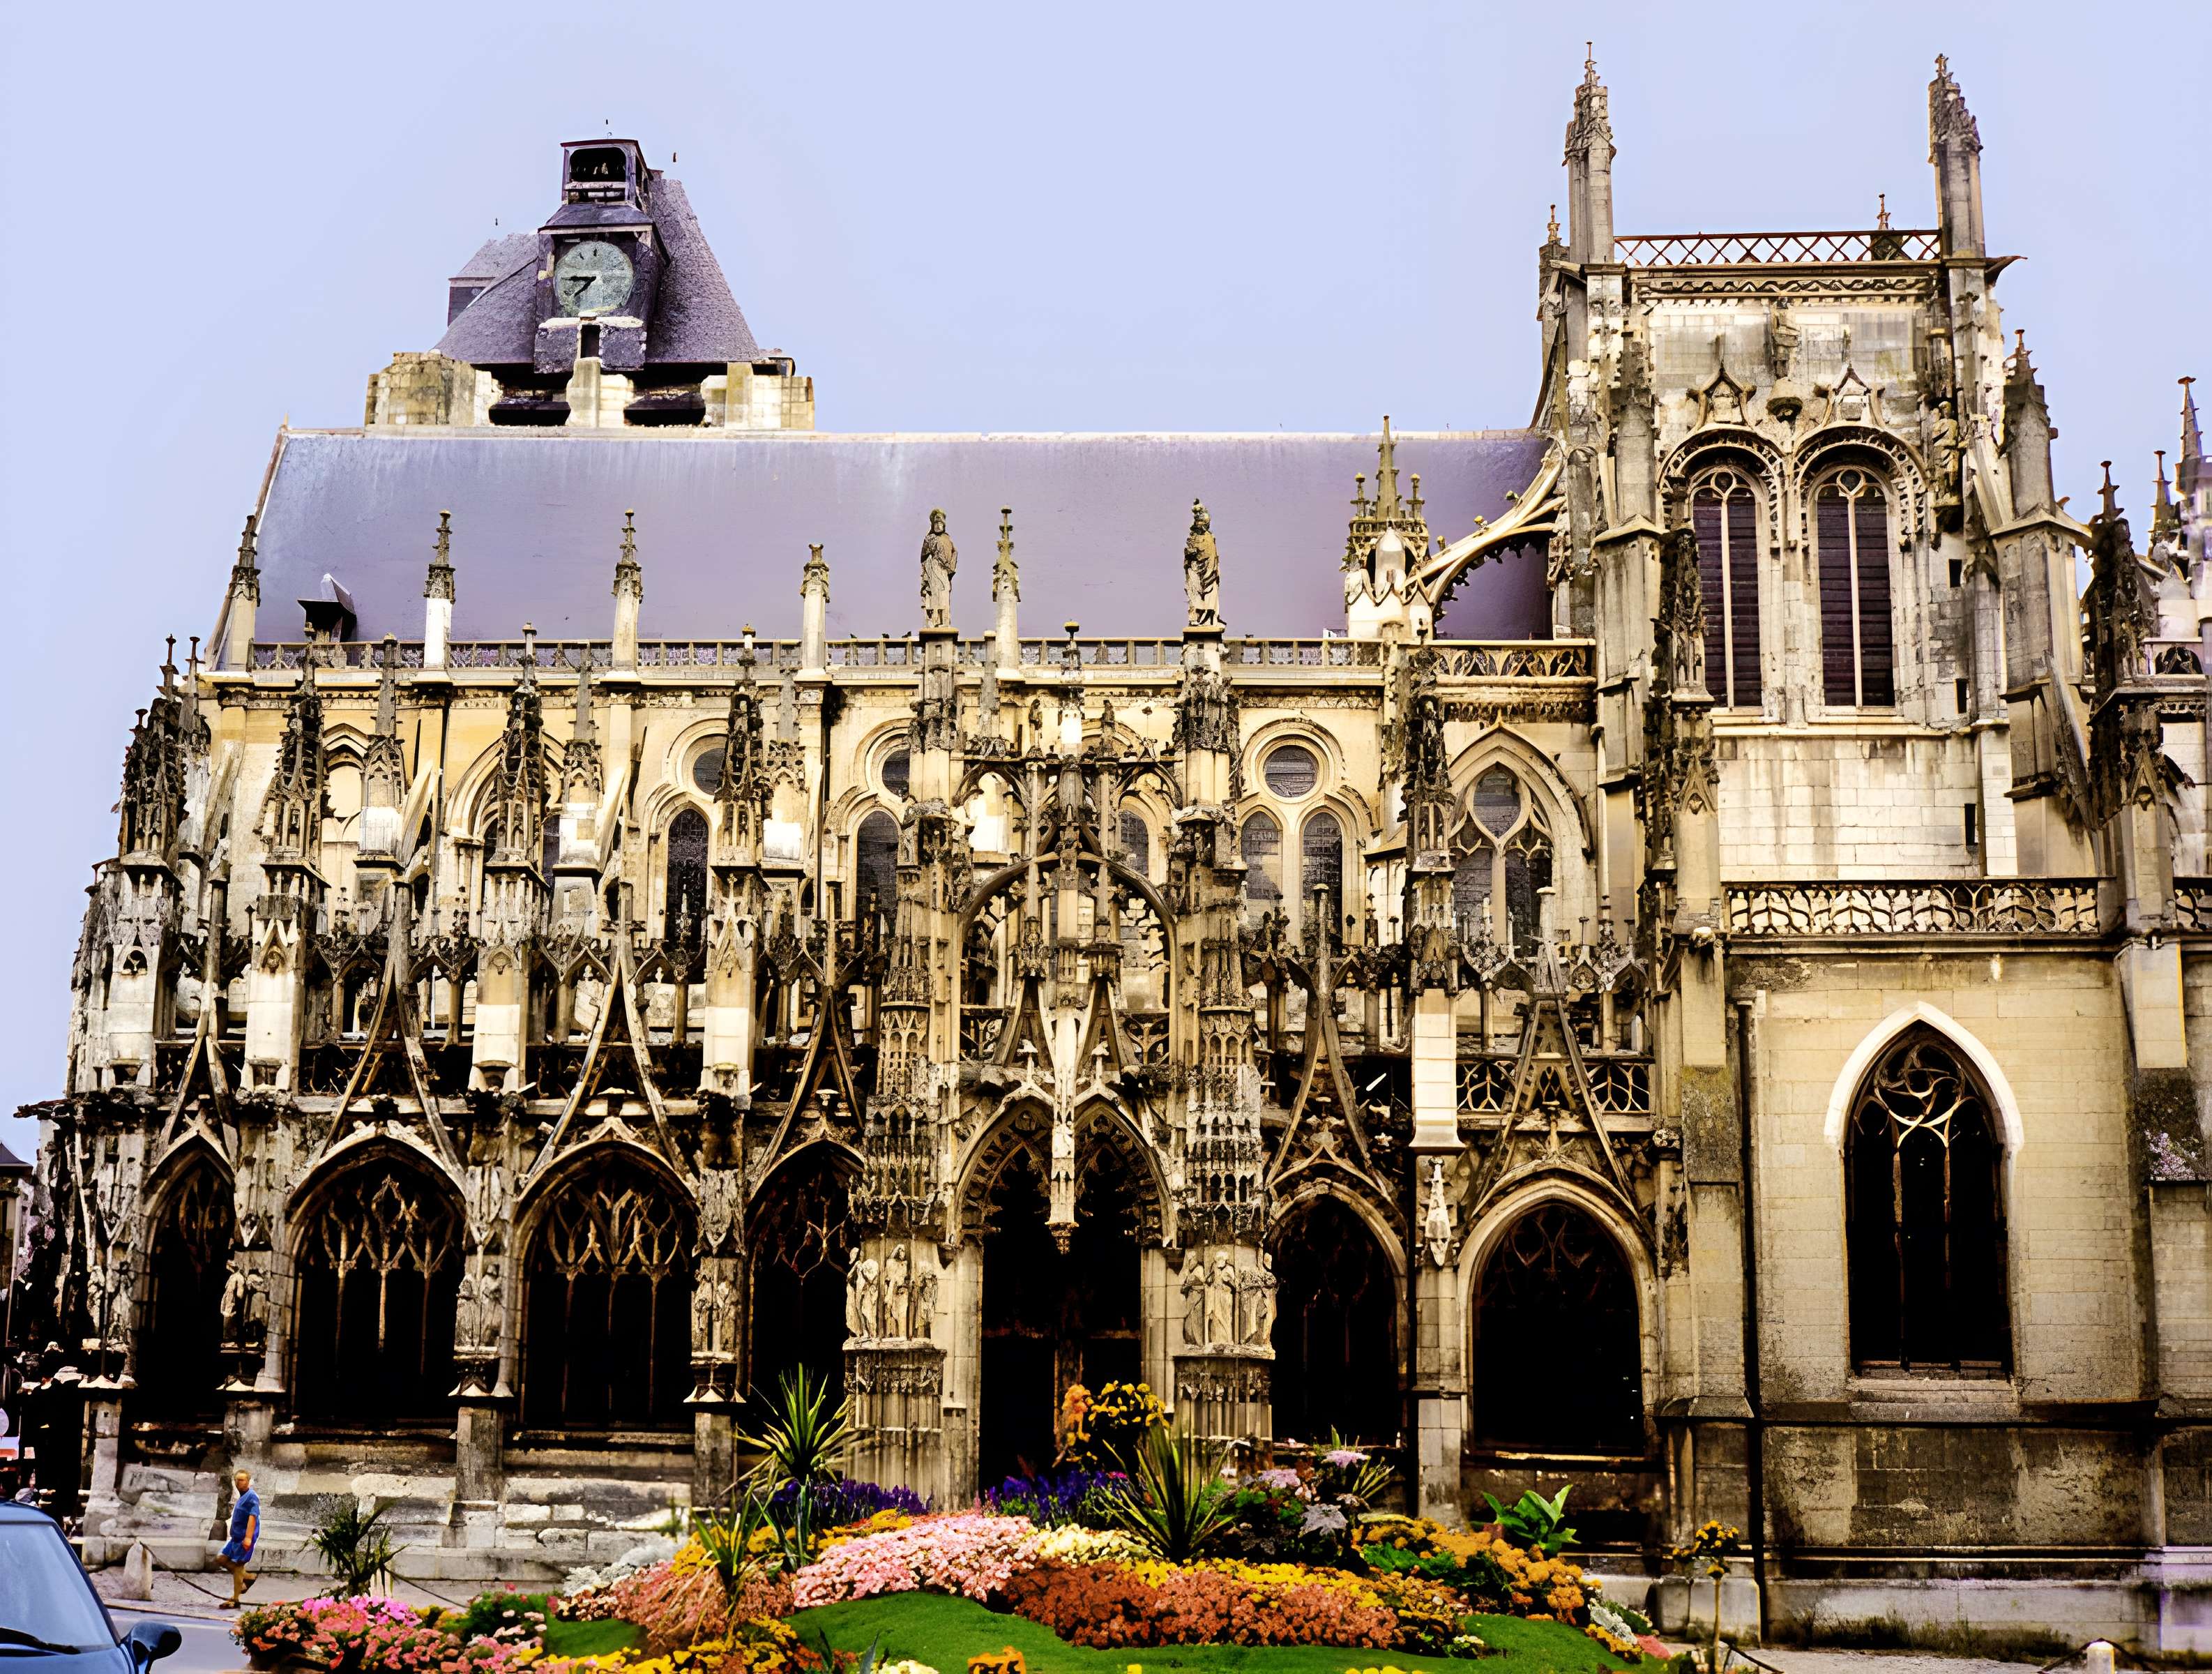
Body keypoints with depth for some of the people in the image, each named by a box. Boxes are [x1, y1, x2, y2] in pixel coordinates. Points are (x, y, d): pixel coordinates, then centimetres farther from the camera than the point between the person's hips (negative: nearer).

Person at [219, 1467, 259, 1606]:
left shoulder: (252, 1497, -14)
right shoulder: (241, 1497, 16)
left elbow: (253, 1517, -25)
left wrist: (248, 1538, -33)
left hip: (244, 1539, -10)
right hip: (236, 1537, 10)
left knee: (238, 1565, -6)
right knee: (223, 1559, 11)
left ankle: (235, 1600, 0)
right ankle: (247, 1578, 17)